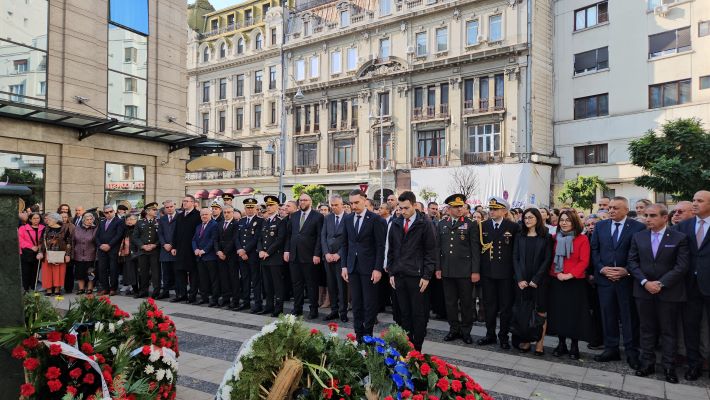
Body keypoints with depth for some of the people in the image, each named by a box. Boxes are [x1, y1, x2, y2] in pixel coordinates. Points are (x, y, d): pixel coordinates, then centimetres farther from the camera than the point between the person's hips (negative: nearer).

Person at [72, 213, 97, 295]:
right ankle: (81, 288, 18)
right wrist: (72, 254, 6)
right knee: (79, 273, 7)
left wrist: (97, 255, -7)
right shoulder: (77, 229, 7)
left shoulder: (95, 229, -3)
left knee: (90, 274, 2)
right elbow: (73, 242, 11)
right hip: (78, 256, 3)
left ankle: (90, 289, 13)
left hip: (90, 256, -3)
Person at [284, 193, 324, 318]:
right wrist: (286, 250, 4)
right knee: (296, 283, 11)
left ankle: (314, 310, 14)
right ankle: (297, 308, 22)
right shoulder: (294, 216, 12)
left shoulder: (318, 217, -3)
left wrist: (317, 254, -12)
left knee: (311, 284, 4)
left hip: (309, 256, -5)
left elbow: (320, 237, -7)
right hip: (294, 255, 5)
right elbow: (289, 234, 13)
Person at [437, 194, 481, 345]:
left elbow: (475, 249, -5)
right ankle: (454, 329, 24)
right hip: (447, 271, 3)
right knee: (450, 302, 10)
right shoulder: (442, 225, 9)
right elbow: (438, 248, 10)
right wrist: (438, 268, 5)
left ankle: (466, 331, 21)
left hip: (465, 271, -3)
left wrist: (475, 271, -9)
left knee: (466, 303, 7)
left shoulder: (471, 224, -2)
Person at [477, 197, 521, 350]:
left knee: (506, 306, 7)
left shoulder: (514, 227, -5)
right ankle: (490, 334, 24)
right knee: (489, 305, 11)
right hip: (487, 272, 3)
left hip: (506, 273, -2)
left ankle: (504, 336, 21)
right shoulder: (482, 226, 4)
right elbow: (478, 247, 4)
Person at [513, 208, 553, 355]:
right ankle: (525, 340, 13)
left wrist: (536, 279, -12)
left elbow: (548, 260, -5)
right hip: (522, 280, 2)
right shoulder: (520, 237, 8)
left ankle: (540, 342, 11)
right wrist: (520, 279, -7)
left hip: (539, 280, -2)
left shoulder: (546, 237, 1)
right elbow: (515, 258, 4)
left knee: (541, 311, 2)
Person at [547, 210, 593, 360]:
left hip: (575, 282, -3)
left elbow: (584, 261, -11)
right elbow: (551, 258, 8)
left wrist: (570, 275, -19)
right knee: (558, 312, 8)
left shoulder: (582, 239, -6)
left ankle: (574, 346, 19)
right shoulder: (555, 238, 5)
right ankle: (561, 344, 22)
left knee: (574, 313, 4)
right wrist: (557, 273, -6)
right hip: (556, 281, 4)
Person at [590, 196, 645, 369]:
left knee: (629, 316, 4)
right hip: (604, 277, 3)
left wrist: (626, 271, -12)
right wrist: (602, 269, -6)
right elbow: (594, 250, 7)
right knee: (608, 315, 9)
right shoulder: (600, 226, 7)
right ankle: (611, 349, 20)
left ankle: (632, 352, 16)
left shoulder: (638, 227, -4)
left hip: (627, 279, -3)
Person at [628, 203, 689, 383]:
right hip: (643, 291, 3)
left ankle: (668, 367, 17)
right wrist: (645, 282, -10)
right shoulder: (638, 237, 5)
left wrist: (661, 283, -14)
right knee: (647, 329, 10)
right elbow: (632, 262, 3)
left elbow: (681, 266, -9)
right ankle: (647, 364, 18)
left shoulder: (679, 238, -4)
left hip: (669, 292, -3)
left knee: (669, 331, 7)